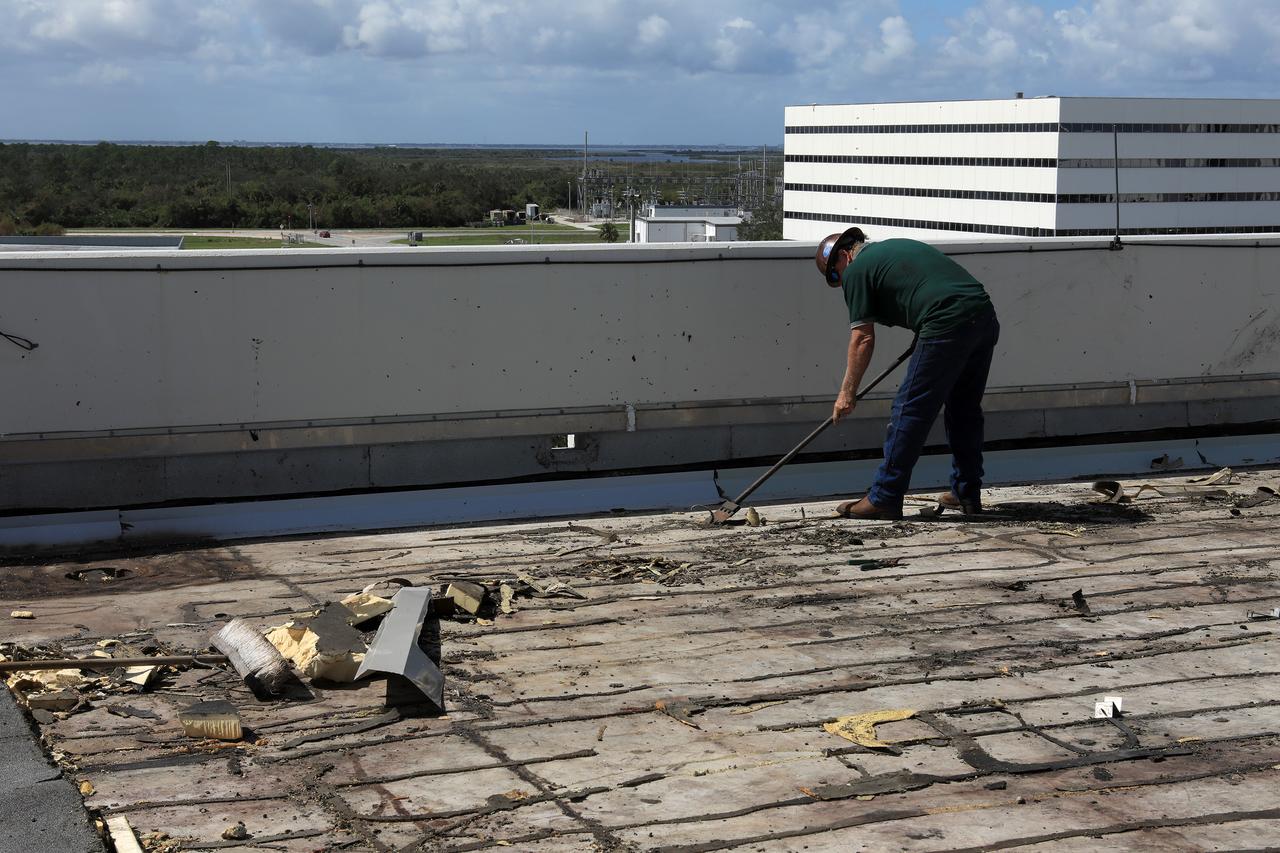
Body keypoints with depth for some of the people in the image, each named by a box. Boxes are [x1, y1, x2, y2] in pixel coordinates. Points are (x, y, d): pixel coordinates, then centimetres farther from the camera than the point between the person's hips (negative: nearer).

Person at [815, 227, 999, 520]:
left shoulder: (857, 269, 5)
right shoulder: (897, 247, 30)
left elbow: (863, 337, 2)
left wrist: (847, 393, 7)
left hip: (948, 325, -8)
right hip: (985, 316, 8)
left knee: (910, 410, -1)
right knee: (964, 409, 19)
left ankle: (884, 498, 4)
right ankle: (967, 495, 25)